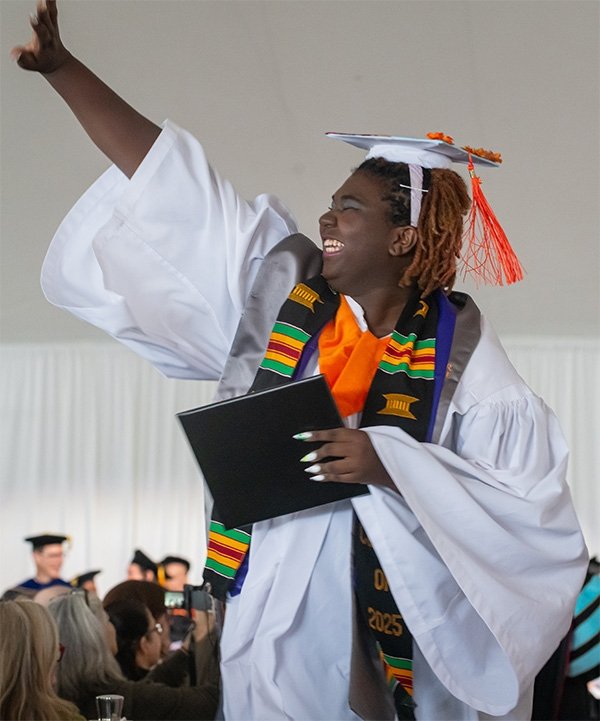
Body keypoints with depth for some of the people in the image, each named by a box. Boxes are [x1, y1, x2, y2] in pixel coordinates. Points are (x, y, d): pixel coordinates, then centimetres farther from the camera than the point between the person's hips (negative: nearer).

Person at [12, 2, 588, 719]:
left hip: (391, 622, -3)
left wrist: (389, 465, -21)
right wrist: (61, 68, 5)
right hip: (273, 608, 3)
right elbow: (162, 177, 5)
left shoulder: (458, 345, -6)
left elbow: (530, 499, -11)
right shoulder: (281, 286, 3)